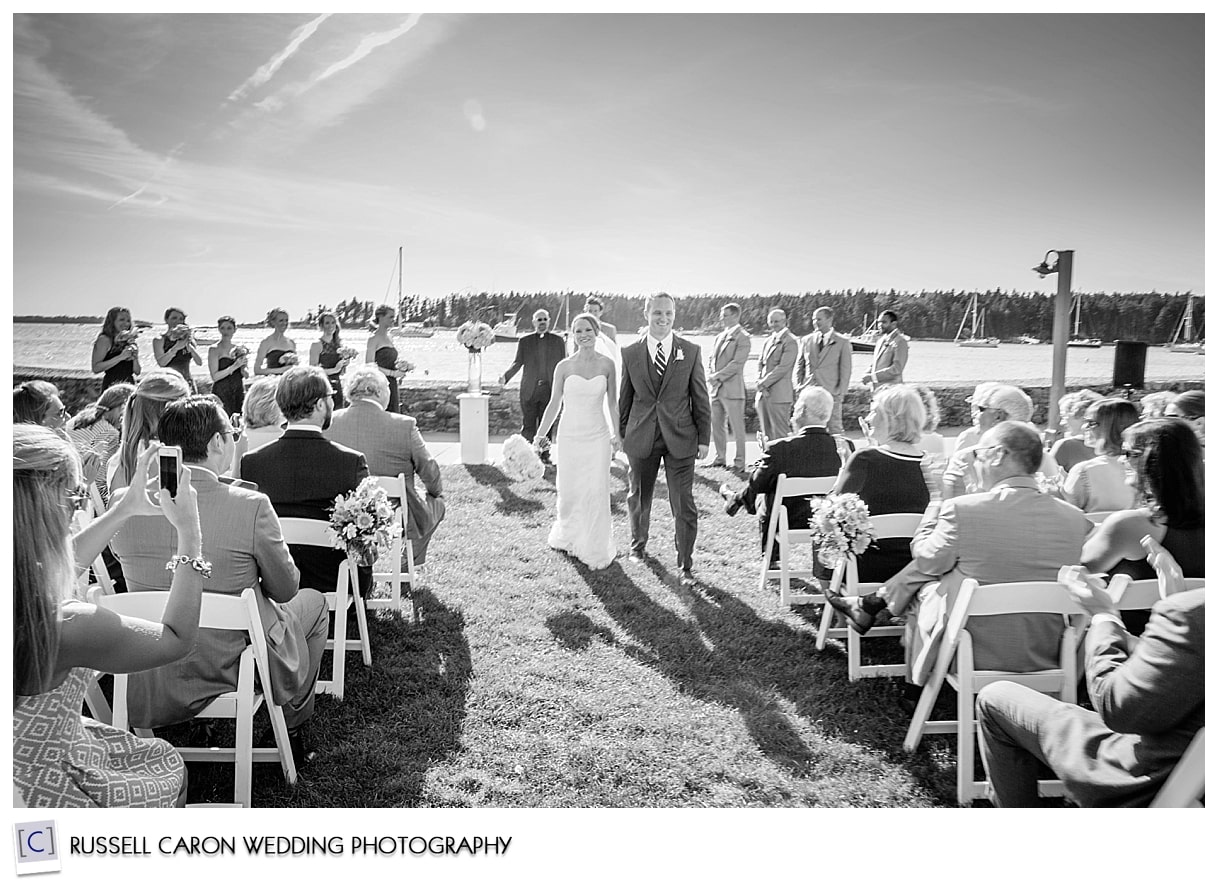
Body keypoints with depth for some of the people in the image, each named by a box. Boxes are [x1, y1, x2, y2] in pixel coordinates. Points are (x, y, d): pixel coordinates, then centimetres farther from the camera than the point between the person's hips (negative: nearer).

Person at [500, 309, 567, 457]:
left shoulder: (557, 340, 9)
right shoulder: (524, 341, 8)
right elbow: (518, 363, 5)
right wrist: (505, 376, -11)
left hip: (549, 389, 0)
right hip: (529, 389, 0)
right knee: (527, 424, 0)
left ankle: (545, 455, 12)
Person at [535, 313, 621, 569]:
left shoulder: (607, 364, -1)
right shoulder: (564, 367, -3)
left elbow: (612, 402, 9)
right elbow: (554, 404, 3)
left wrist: (617, 434, 14)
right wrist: (539, 436, 0)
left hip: (598, 437, 0)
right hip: (570, 436, 0)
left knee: (596, 494, 0)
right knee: (568, 493, 9)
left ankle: (596, 552, 14)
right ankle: (566, 537, 36)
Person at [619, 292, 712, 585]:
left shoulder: (691, 352, 0)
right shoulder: (630, 353, 1)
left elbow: (700, 398, 2)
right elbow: (625, 398, 8)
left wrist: (704, 438, 0)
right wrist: (622, 435, 9)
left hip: (680, 438, -1)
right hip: (641, 438, 1)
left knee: (684, 506, -1)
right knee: (638, 499, 16)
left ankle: (685, 565, 14)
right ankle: (638, 545, 42)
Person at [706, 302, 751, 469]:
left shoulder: (742, 337, -7)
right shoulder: (720, 336, 16)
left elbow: (737, 363, -14)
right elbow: (711, 358, 17)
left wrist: (717, 376, -15)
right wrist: (710, 375, -1)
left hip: (732, 388, -8)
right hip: (715, 388, 8)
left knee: (737, 426, -1)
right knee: (716, 425, 12)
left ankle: (739, 461, 5)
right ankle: (720, 457, 23)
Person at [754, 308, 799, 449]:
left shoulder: (790, 341, -7)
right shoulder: (768, 341, 19)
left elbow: (783, 367, -14)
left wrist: (764, 383, -11)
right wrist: (760, 382, -2)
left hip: (779, 394, -8)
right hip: (763, 394, 8)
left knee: (779, 434, -6)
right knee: (766, 434, 10)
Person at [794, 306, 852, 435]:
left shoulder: (842, 341, 4)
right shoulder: (806, 340, 13)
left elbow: (845, 369, 1)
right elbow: (799, 365, 17)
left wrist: (841, 392, -7)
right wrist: (798, 386, 4)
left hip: (831, 393, -3)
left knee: (834, 429, -4)